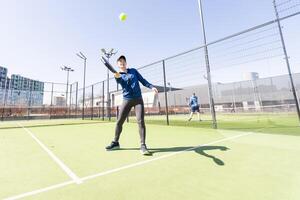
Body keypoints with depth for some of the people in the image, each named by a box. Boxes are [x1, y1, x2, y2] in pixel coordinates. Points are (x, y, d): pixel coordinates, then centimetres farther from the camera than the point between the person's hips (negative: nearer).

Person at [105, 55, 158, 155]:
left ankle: (143, 146, -6)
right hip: (127, 100, 0)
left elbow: (143, 80, 13)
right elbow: (119, 81, -15)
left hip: (138, 99, 0)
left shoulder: (134, 71, 15)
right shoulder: (118, 75, 8)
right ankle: (115, 143, 21)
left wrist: (152, 87, -3)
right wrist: (117, 77, -39)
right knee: (119, 121, 1)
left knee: (141, 121, -13)